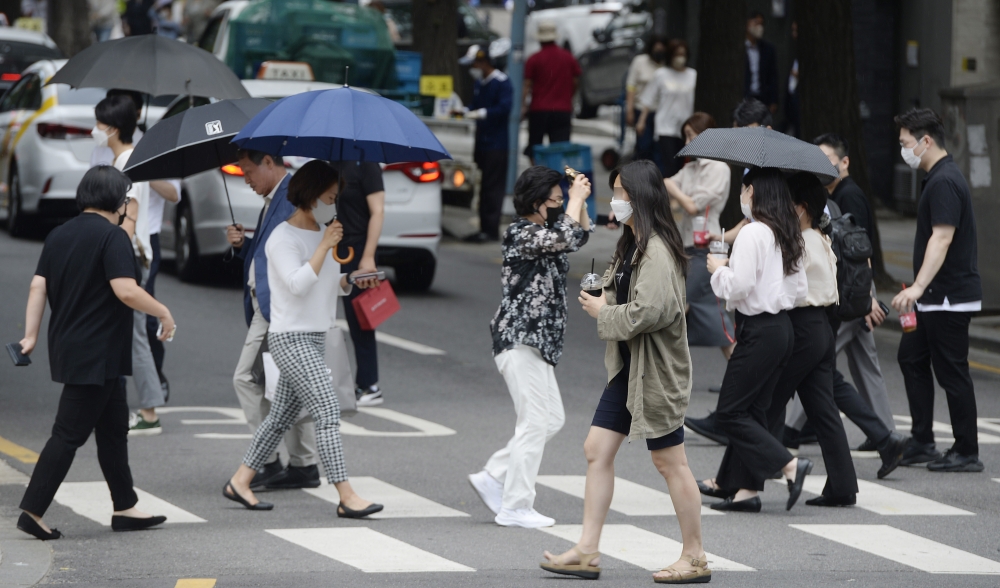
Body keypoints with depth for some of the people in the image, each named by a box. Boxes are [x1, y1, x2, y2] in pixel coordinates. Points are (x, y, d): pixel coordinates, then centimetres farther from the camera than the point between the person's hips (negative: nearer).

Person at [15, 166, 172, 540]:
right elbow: (126, 290, -22)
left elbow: (38, 287, 7)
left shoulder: (59, 235, 11)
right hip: (96, 354, -9)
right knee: (69, 433, -6)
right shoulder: (112, 236, -13)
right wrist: (163, 313, -9)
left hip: (68, 349, 9)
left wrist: (31, 334, 7)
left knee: (113, 426, 16)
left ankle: (125, 507, 20)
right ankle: (32, 510, -8)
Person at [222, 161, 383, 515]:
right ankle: (347, 497, -18)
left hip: (314, 338, 9)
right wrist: (325, 247, -23)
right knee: (328, 412, -15)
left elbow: (331, 286, 22)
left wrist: (352, 280, 2)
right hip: (291, 339, -9)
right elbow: (298, 284, -24)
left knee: (282, 417, 13)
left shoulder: (322, 234, 14)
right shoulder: (282, 238, -12)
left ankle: (240, 482, 22)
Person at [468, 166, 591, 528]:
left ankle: (494, 478, 16)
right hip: (518, 338, -10)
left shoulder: (543, 230, 14)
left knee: (552, 420, 11)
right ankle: (515, 508, -6)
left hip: (538, 341, 10)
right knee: (535, 423, -10)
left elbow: (580, 235, 25)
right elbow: (565, 237, -26)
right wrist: (576, 198, -12)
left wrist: (580, 200, 9)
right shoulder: (521, 234, -14)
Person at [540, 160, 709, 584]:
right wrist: (602, 301, 3)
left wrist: (603, 312, -13)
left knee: (670, 462, -1)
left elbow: (648, 311, -28)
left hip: (656, 372, -10)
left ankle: (695, 558, 9)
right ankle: (587, 552, 10)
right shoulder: (632, 245, 13)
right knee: (597, 450, 7)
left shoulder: (657, 251, -19)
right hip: (627, 366, 10)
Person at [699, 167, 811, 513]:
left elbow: (738, 287, -21)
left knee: (730, 413, -3)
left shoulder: (753, 234, -16)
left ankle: (789, 465, -13)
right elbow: (800, 290, 14)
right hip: (782, 326, 9)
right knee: (751, 410, 13)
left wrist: (718, 269, -3)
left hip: (759, 330, -9)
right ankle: (744, 487, 14)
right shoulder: (788, 236, 10)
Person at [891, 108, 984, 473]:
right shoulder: (940, 177, 14)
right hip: (936, 298, 11)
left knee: (952, 373, -4)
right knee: (911, 358, 15)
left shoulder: (944, 182, -19)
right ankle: (922, 443, 18)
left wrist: (918, 287, -34)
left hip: (949, 298, -11)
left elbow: (942, 238, -27)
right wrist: (919, 290, 26)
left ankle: (967, 453, 2)